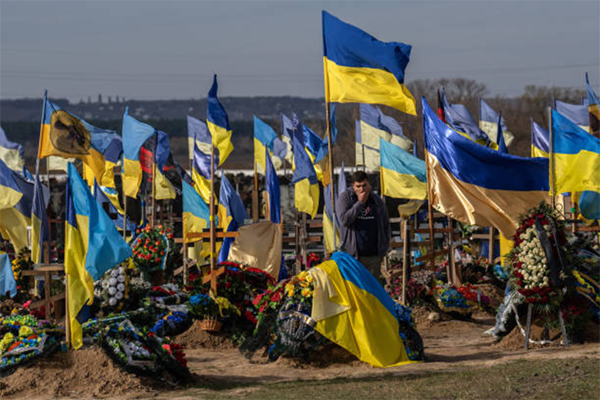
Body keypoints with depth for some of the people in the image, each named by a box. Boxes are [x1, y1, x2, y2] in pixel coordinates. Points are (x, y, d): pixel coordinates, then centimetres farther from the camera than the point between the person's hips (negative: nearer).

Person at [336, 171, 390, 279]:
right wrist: (360, 203, -13)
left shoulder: (377, 201, 10)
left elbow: (386, 225, 18)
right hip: (352, 254, -3)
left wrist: (385, 248, 12)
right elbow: (344, 219, -15)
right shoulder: (345, 198, 1)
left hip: (374, 255, 3)